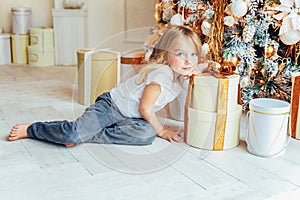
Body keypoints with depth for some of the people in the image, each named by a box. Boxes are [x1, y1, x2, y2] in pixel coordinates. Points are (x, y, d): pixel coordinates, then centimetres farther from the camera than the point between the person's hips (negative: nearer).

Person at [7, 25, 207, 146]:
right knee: (73, 133, -24)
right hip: (111, 105, -8)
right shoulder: (161, 73, -23)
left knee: (147, 134, -24)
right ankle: (30, 129, 7)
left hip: (129, 117, 8)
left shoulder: (182, 73, 1)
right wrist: (162, 130, -6)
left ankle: (88, 136, -16)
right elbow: (145, 109, -20)